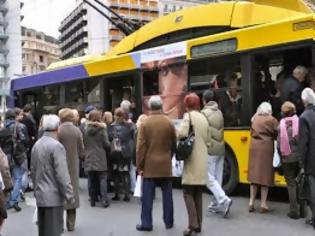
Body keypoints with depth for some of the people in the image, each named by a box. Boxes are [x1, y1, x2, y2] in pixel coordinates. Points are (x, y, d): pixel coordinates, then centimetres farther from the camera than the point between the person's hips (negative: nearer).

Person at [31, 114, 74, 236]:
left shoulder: (37, 144, 9)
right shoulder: (56, 146, -17)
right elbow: (62, 175, -19)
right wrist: (69, 195, -12)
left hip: (40, 195, 8)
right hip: (54, 196, -8)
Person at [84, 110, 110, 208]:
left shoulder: (86, 129, -2)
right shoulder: (102, 129, -8)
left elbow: (83, 144, 3)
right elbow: (107, 144, -6)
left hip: (89, 159, 2)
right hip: (100, 159, -2)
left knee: (91, 180, 9)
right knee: (102, 179, 3)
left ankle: (92, 200, 13)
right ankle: (104, 200, -1)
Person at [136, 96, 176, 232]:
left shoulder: (145, 124, -7)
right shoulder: (169, 123, -1)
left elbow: (140, 147, -9)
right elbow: (174, 144, 6)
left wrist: (139, 166, -3)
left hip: (149, 165, -2)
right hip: (166, 164, 2)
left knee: (147, 196, 3)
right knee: (167, 194, 10)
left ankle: (146, 223, 5)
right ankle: (169, 222, 17)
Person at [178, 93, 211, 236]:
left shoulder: (188, 116, -8)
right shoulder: (204, 118, 12)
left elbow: (182, 133, -21)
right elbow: (208, 140, 15)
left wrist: (178, 140, -2)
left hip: (192, 160, -6)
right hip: (202, 160, 7)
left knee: (188, 192, -2)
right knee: (198, 193, 13)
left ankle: (192, 224, -10)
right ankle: (198, 224, 15)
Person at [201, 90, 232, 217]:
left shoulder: (204, 113, -11)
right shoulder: (219, 112, 10)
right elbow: (221, 131, 12)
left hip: (209, 150, -7)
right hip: (221, 149, 7)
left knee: (209, 178, -3)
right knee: (218, 178, 12)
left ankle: (224, 200, -15)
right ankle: (215, 204, 19)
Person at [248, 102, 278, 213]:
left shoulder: (255, 119, 8)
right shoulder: (272, 120, -5)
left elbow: (252, 133, 10)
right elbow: (276, 135, -6)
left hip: (254, 147, 4)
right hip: (266, 148, -4)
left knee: (254, 174, 11)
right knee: (265, 175, 2)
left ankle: (251, 203, 13)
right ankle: (263, 204, 4)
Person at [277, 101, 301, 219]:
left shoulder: (281, 125, -5)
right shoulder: (299, 121, -5)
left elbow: (279, 143, -6)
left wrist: (281, 156, 8)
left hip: (287, 158, -1)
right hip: (300, 156, 1)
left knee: (291, 184, 8)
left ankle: (294, 211, 8)